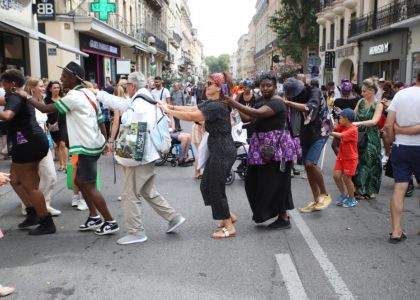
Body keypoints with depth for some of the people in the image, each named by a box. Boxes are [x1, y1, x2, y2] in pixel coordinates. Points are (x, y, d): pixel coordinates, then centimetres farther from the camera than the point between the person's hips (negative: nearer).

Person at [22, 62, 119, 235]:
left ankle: (110, 222, 7)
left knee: (90, 186, 0)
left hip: (87, 146, -9)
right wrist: (105, 141, 19)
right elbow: (100, 120, 14)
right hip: (93, 144, 9)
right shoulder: (88, 93, 12)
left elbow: (45, 109, -11)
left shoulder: (73, 96, -15)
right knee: (80, 181, 18)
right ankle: (94, 217, 25)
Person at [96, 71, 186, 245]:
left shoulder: (138, 105, -17)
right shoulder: (149, 102, 13)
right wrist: (98, 94, 28)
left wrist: (124, 158, -13)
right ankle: (173, 218, 21)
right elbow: (119, 103, 23)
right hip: (149, 155, 10)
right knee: (148, 192, 19)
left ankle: (136, 232, 9)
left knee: (130, 195, 1)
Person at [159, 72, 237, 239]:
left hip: (223, 152, -10)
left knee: (216, 188, -2)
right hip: (218, 151, 10)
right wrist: (173, 107, -4)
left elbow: (191, 116, -25)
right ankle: (228, 216, 28)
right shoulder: (210, 103, 11)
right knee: (206, 186, 16)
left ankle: (229, 228, 10)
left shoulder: (217, 106, -21)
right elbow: (193, 109, 7)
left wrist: (168, 110, -18)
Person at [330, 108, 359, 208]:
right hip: (341, 156, 7)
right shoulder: (342, 126, 4)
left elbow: (340, 135, -28)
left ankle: (352, 199, 19)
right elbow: (334, 128, -6)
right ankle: (343, 195, 22)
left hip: (350, 158, -7)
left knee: (347, 178, -1)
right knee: (336, 176, 2)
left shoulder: (353, 130, -20)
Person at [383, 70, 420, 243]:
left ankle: (396, 231, 3)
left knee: (399, 188, 2)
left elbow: (388, 125, -3)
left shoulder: (400, 94, 0)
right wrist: (403, 130, -10)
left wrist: (390, 140, 10)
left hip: (400, 148, 3)